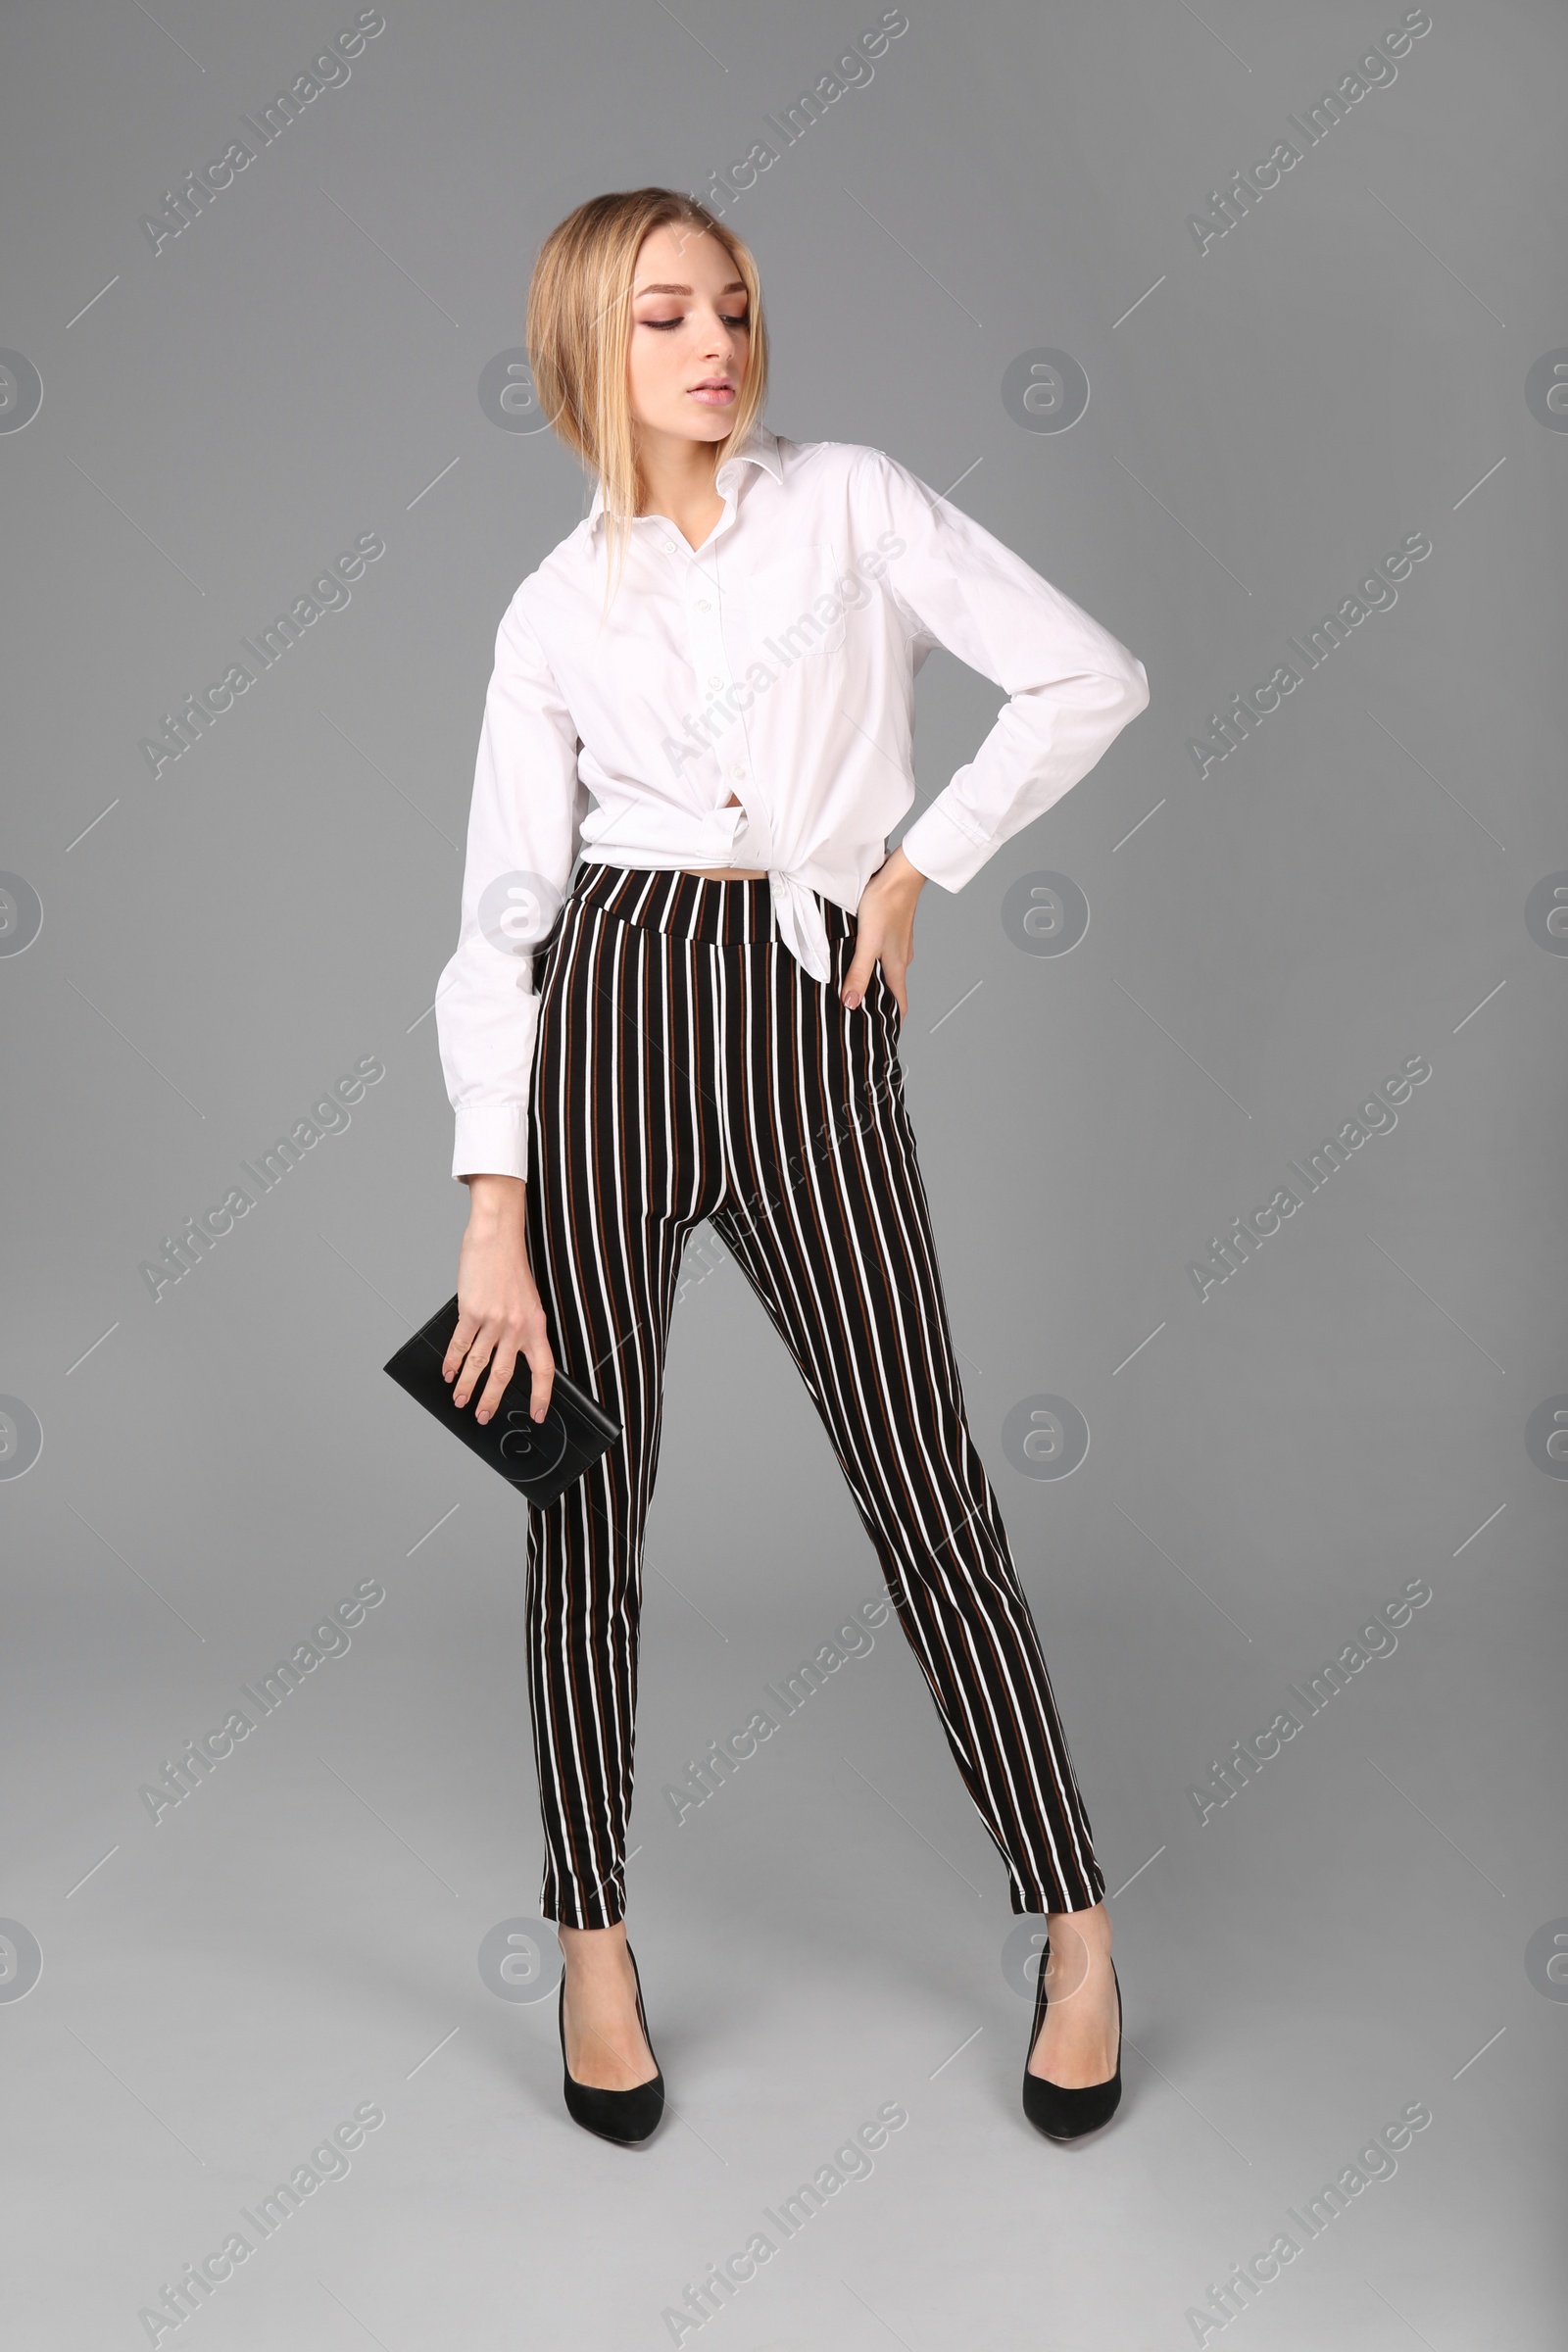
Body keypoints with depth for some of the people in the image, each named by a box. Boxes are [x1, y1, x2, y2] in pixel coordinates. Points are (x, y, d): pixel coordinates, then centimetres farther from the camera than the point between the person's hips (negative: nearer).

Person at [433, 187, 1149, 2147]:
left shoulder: (853, 503, 6)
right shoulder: (556, 610, 8)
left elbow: (1088, 680, 4)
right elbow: (501, 919, 2)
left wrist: (916, 867, 2)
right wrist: (492, 1216, -5)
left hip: (814, 1029, -1)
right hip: (613, 1012, 1)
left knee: (926, 1490, 1)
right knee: (590, 1501, 6)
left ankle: (1075, 1928, 18)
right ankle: (594, 1944, 24)